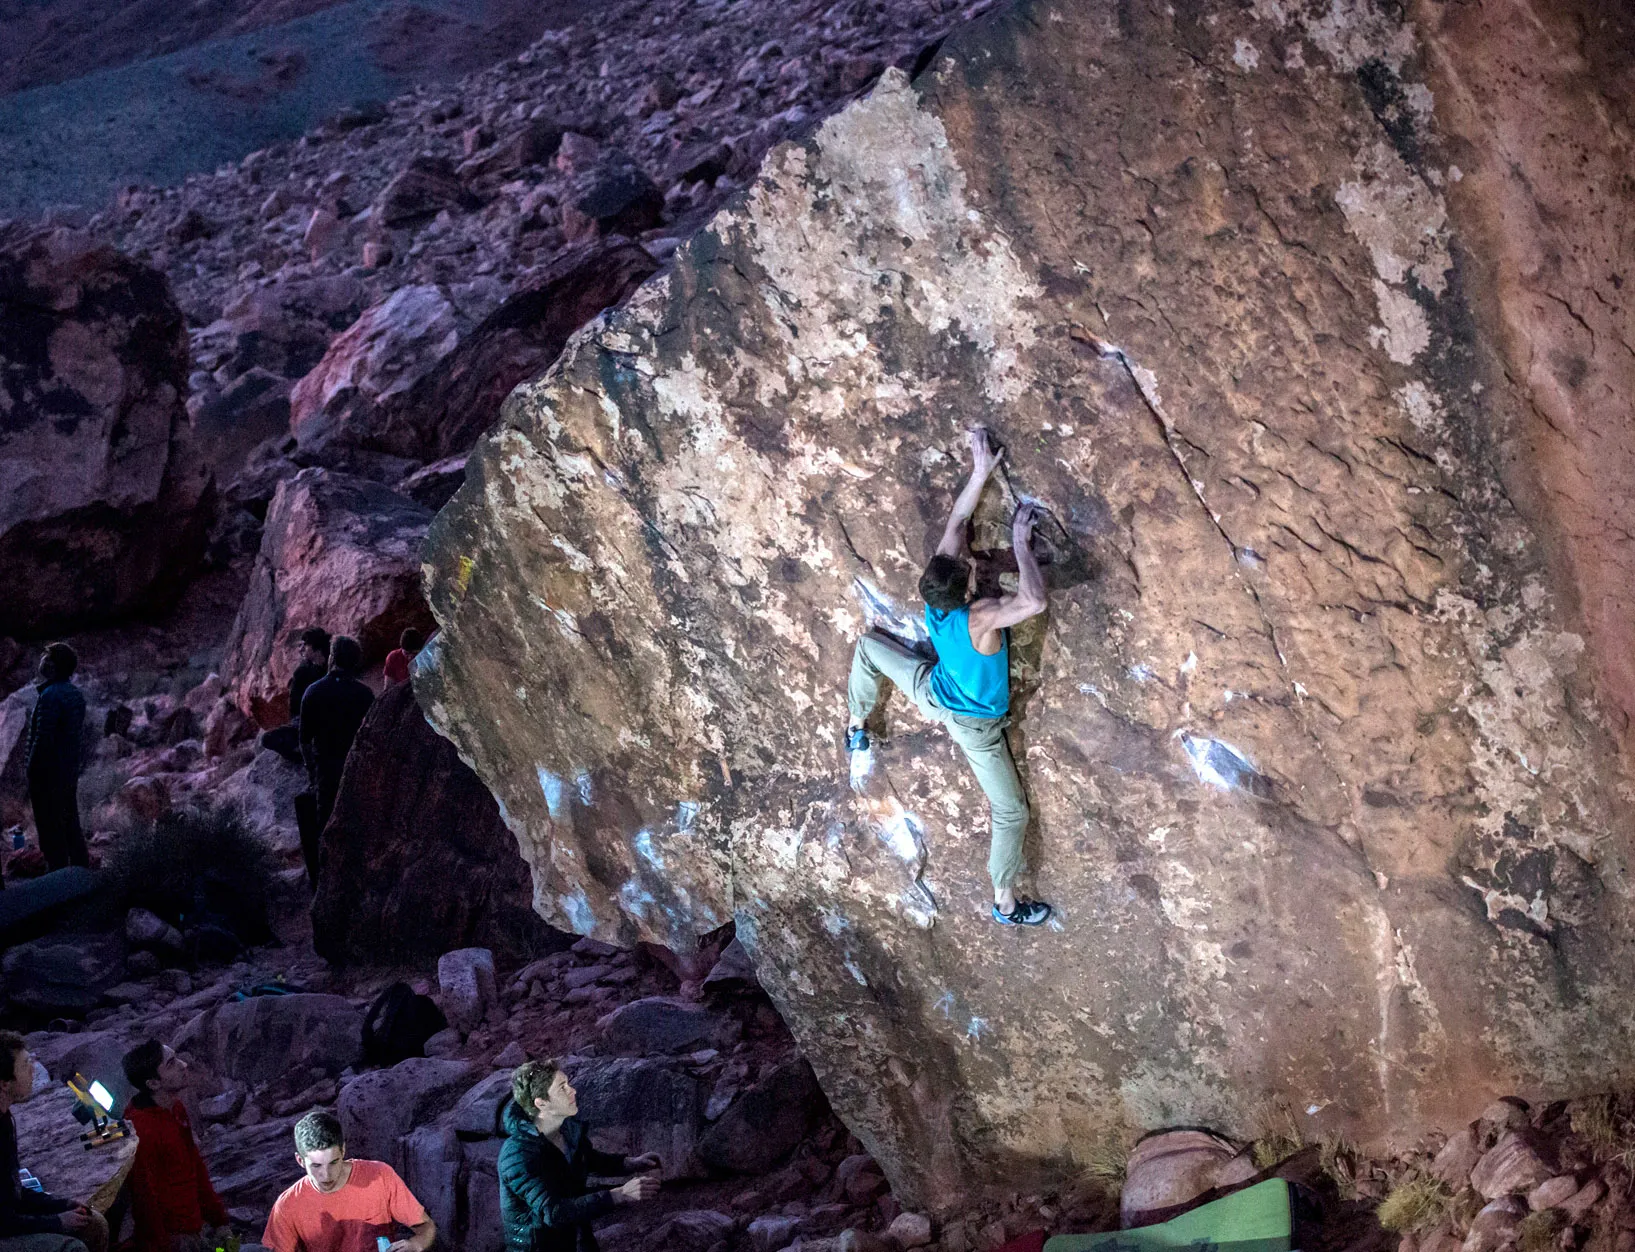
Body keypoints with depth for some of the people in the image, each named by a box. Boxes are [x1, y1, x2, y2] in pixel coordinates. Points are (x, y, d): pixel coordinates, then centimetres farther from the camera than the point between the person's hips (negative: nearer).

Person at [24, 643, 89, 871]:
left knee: (51, 829, -3)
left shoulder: (51, 696, -20)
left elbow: (42, 740, -22)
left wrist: (32, 774, -16)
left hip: (49, 775, -9)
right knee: (71, 824, 17)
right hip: (70, 771, 9)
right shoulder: (75, 694, 9)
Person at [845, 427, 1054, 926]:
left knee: (869, 645, 27)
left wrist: (980, 471, -19)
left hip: (933, 693, 5)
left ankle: (857, 731, 33)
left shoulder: (936, 590, -25)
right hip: (974, 726, -5)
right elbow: (1034, 601, -54)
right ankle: (1006, 904, 20)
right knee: (1009, 811, 10)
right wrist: (1020, 541, -42)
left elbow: (957, 520, -16)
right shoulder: (979, 617, -41)